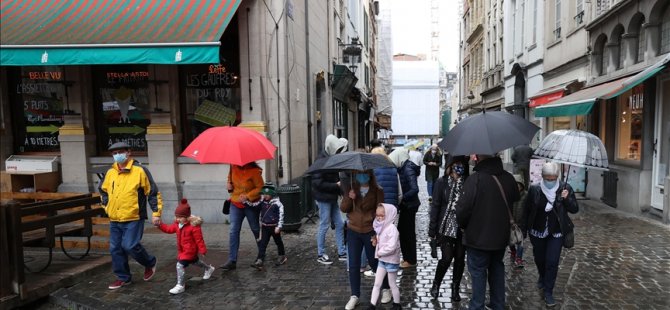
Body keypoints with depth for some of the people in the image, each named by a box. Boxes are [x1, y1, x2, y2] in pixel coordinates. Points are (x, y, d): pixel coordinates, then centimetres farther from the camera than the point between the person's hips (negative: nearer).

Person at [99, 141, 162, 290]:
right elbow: (103, 190, 26)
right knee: (115, 249, 9)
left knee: (130, 246, -13)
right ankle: (123, 277, 24)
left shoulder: (139, 170, -8)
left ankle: (150, 263, 15)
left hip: (133, 219, -6)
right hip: (114, 220, 6)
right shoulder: (110, 172, 7)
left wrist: (156, 212, -10)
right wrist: (106, 206, 15)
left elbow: (153, 192, -7)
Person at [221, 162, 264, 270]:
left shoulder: (254, 171, -18)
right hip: (235, 204, 4)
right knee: (234, 231, -4)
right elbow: (230, 177, 17)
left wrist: (247, 196, -22)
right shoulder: (233, 167, -3)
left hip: (250, 205, -4)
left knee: (255, 230, 13)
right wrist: (229, 185, -4)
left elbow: (260, 187, -14)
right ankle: (232, 261, -2)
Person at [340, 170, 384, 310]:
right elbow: (343, 209, 0)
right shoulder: (351, 189, 1)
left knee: (374, 262, 12)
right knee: (353, 265, 3)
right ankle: (355, 296, 15)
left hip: (370, 232, -3)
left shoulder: (377, 190, -9)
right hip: (353, 231, 3)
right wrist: (349, 197, -20)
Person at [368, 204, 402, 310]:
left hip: (391, 261, -7)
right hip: (382, 260, 7)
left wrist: (379, 252, -20)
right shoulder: (380, 227, 1)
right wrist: (375, 241, -3)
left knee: (392, 284, 10)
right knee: (377, 284, 11)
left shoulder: (392, 228, -24)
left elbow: (392, 247, -31)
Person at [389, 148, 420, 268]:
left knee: (408, 232, 3)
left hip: (410, 205, -9)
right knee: (402, 230, 16)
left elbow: (415, 189, -27)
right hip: (405, 205, 9)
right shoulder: (403, 168, 6)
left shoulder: (408, 169, -20)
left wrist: (402, 198, -23)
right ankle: (406, 257, 29)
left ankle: (411, 260, 17)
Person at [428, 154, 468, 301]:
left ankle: (455, 288, 28)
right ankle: (436, 284, 23)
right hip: (446, 227, -2)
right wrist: (432, 230, -4)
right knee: (447, 258, -3)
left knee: (460, 258, 8)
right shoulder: (442, 182, -4)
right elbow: (435, 206, -2)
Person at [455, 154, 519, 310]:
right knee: (497, 268, 21)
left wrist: (462, 224, -3)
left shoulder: (475, 179, -24)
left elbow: (463, 208, -23)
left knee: (478, 272, 9)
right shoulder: (508, 178, -2)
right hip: (501, 236, 6)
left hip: (478, 237, -6)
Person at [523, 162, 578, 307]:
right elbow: (527, 210, -2)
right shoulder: (534, 189, -11)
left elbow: (575, 209, -5)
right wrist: (523, 229, 1)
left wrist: (567, 199, -25)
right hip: (537, 232, 1)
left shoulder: (565, 188, -10)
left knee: (552, 262, -3)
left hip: (556, 233, -1)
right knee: (539, 259, 18)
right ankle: (542, 277, 48)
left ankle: (548, 292, 12)